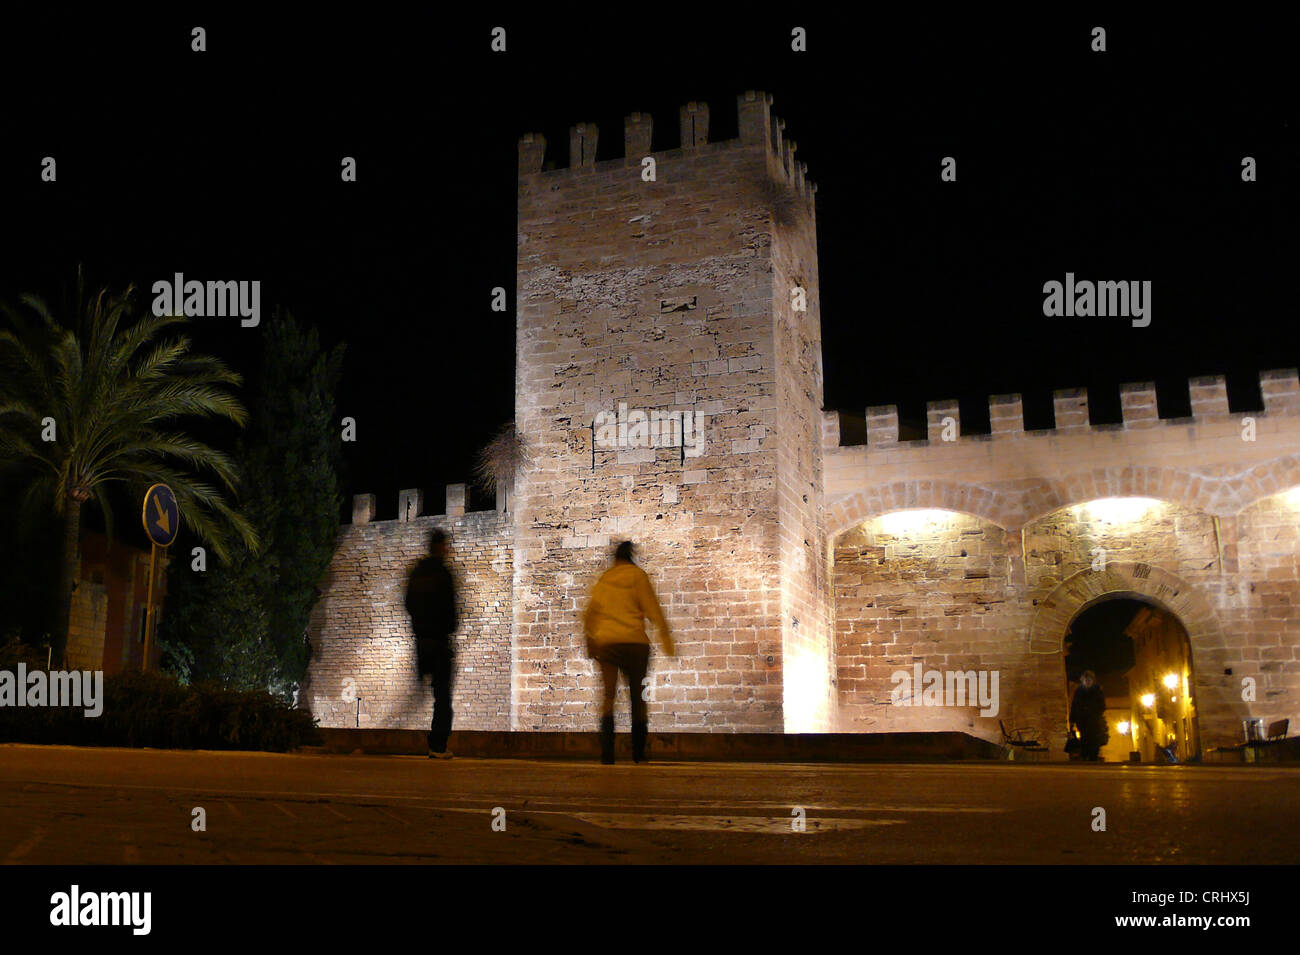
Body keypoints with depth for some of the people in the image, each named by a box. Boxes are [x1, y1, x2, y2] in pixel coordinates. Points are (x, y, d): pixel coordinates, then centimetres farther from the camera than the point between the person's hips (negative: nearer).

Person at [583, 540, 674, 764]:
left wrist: (590, 641, 25)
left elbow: (590, 613, 16)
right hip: (634, 642, -2)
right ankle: (639, 753, 11)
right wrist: (666, 636, 4)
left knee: (609, 695, 0)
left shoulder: (603, 580, 13)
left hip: (605, 642, 2)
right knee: (637, 695, 9)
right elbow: (652, 608, -1)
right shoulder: (638, 576, 3)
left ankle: (607, 754, -15)